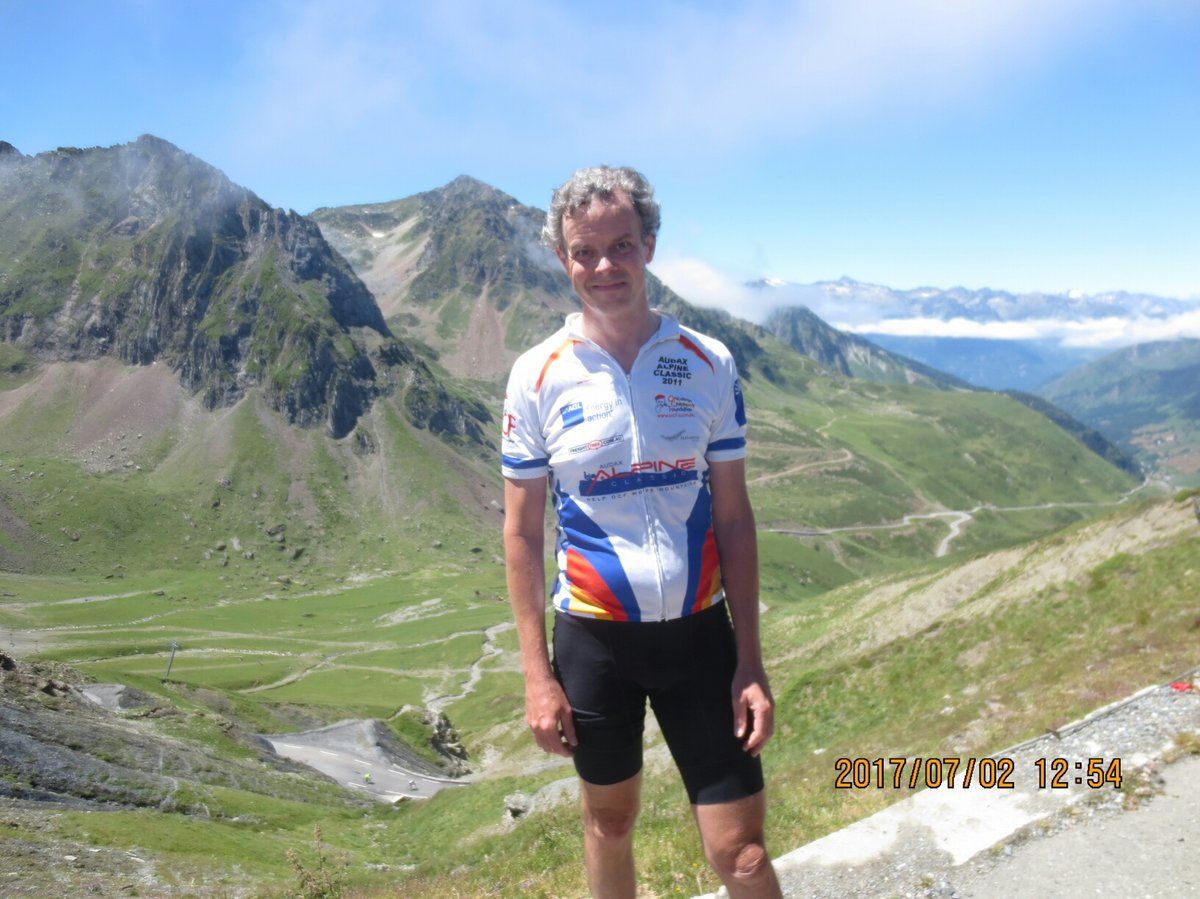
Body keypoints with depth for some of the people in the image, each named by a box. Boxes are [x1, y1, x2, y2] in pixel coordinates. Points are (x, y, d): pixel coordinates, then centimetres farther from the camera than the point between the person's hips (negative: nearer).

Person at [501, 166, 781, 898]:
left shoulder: (708, 364, -4)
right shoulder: (538, 375, -7)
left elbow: (734, 516, 0)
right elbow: (522, 531, -2)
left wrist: (752, 662, -3)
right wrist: (537, 673, -4)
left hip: (699, 632, 1)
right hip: (594, 638, 0)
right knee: (610, 822, 20)